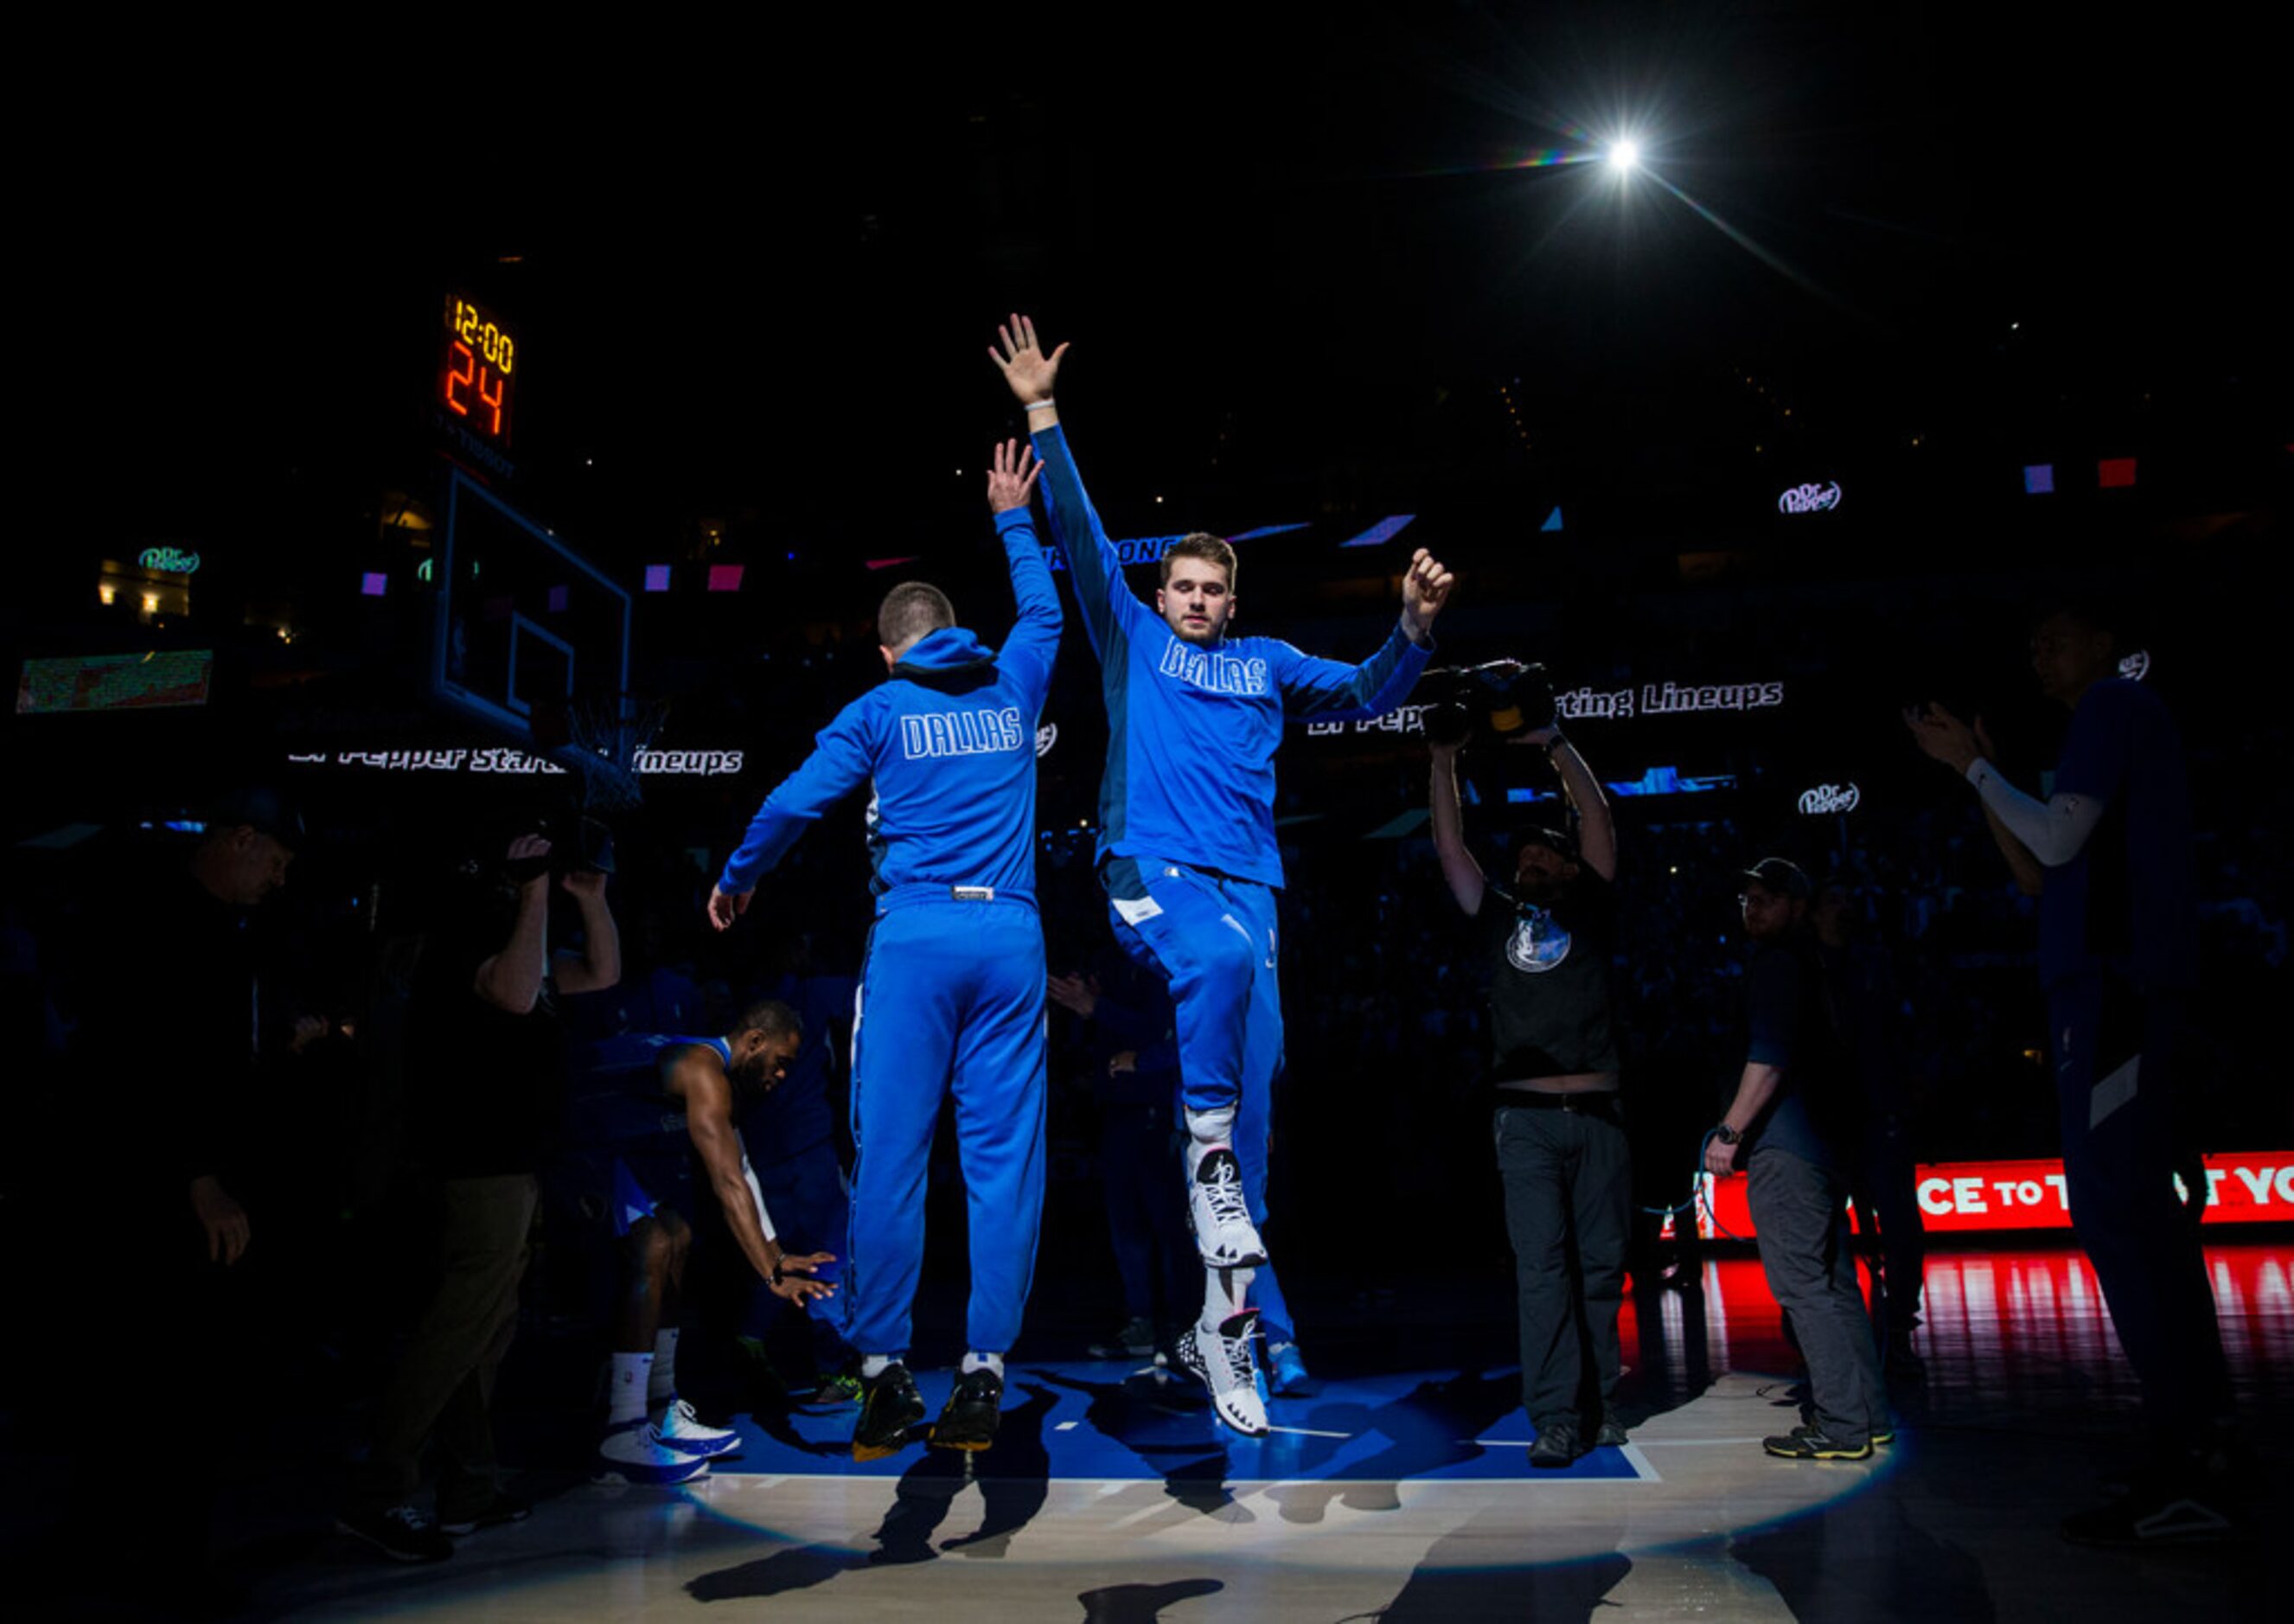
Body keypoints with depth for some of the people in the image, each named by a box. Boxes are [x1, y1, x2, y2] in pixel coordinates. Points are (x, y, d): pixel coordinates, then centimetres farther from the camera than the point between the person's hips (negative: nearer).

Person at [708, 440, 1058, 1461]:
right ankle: (983, 1376, 0)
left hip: (915, 930, -2)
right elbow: (1045, 612, 36)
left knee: (890, 1153, 1)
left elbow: (793, 803, 6)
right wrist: (1013, 520, 49)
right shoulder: (1012, 686, 16)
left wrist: (736, 880, 23)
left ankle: (882, 1376, 3)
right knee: (1005, 1155, 1)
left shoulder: (880, 709, 8)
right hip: (1011, 935, 2)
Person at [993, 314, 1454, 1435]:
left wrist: (1414, 629, 3)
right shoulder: (1132, 640, 17)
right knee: (1221, 960, -39)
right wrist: (1043, 417, 7)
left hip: (1245, 880, 3)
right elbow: (1081, 537, 12)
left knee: (1254, 1094, -6)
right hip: (1147, 869, -3)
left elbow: (1368, 695, 21)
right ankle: (1206, 1145, -20)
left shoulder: (1267, 665, 24)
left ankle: (1226, 1323, -1)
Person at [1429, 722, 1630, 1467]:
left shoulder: (1590, 913, 12)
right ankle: (1556, 1418, -3)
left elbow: (1598, 817, 5)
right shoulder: (1498, 919, 14)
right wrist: (1443, 761, 6)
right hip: (1527, 1120, 0)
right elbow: (1450, 847, 10)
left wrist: (1554, 744, 1)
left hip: (1597, 1116, 0)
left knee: (1602, 1264, 6)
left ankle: (1597, 1402, 17)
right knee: (1542, 1268, -4)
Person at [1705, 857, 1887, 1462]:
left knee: (1802, 1286, -7)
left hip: (1784, 1148, -10)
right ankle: (1866, 1416, 17)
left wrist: (1730, 1130, -15)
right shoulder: (1809, 965, 21)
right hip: (1825, 1143, 10)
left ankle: (1841, 1427, -6)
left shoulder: (1777, 963, -8)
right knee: (1833, 1282, 12)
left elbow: (1769, 1056, -17)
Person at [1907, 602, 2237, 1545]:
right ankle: (2201, 1455, 14)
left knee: (2116, 1211, -13)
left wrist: (1972, 765, -1)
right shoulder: (2123, 726, 27)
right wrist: (1980, 772, 23)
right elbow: (2036, 876, 25)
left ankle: (2191, 1475, -11)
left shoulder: (2115, 705, -1)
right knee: (2133, 1212, 10)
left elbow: (2058, 840, -12)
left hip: (2111, 980, -10)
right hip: (2121, 983, 10)